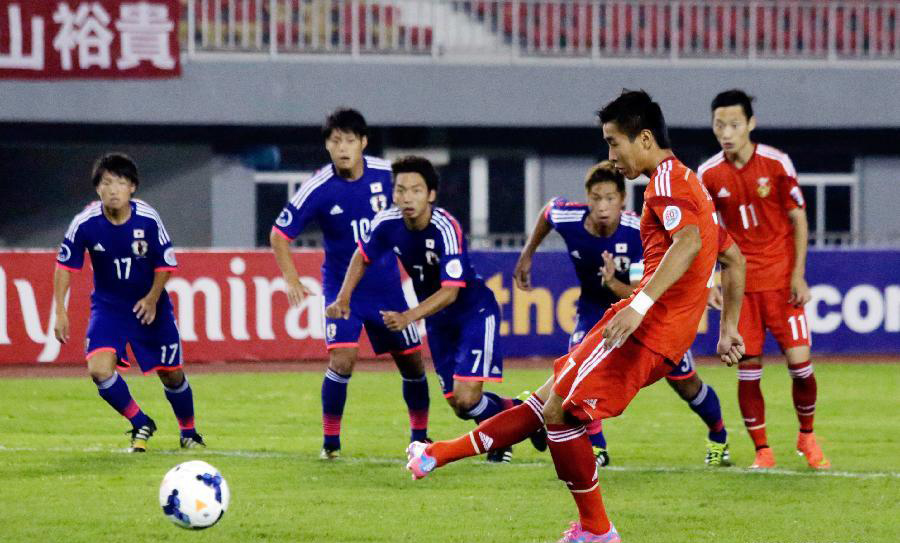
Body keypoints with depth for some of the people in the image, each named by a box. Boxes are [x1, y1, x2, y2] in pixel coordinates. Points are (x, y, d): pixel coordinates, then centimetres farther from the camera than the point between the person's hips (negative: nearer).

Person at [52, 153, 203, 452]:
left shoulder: (148, 219, -19)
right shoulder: (85, 223, -19)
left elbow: (166, 264, -6)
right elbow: (65, 265, -6)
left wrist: (152, 299, -16)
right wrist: (60, 312, -10)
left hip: (148, 305, 0)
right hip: (107, 306, 0)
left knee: (171, 374, 9)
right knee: (99, 370, -21)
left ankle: (188, 432, 38)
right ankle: (140, 424, 3)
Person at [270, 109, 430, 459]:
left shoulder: (386, 174, -9)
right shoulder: (318, 188, -16)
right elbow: (279, 234, -10)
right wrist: (291, 280, -22)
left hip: (387, 286, 3)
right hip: (342, 287, -3)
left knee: (412, 361, 7)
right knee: (342, 358, -21)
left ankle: (420, 436, 28)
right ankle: (330, 440, -5)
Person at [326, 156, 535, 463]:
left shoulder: (446, 229, -30)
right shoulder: (388, 224, -13)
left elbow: (450, 292, -33)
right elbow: (363, 257, 8)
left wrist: (408, 317, -43)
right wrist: (343, 299, -3)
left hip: (475, 312, -6)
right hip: (438, 320, 6)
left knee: (466, 399, -19)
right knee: (458, 406, 6)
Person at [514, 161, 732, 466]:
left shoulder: (639, 233, -35)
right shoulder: (568, 218, -27)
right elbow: (548, 210, 1)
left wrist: (613, 283, -53)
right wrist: (527, 254, 8)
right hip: (595, 305, 2)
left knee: (685, 383, 5)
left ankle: (718, 437, 34)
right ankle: (595, 448, -8)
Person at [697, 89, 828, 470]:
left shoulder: (776, 163, -7)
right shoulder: (708, 175, -2)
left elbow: (798, 218, -1)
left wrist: (798, 275, -5)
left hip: (781, 279, -1)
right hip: (740, 283, 1)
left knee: (799, 361, -5)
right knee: (748, 369, -2)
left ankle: (807, 437, 18)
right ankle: (762, 450, 10)